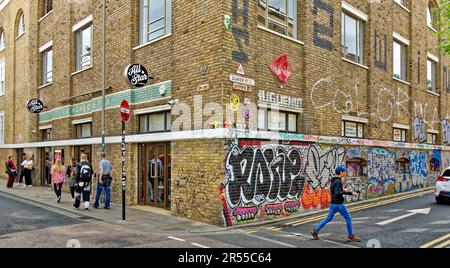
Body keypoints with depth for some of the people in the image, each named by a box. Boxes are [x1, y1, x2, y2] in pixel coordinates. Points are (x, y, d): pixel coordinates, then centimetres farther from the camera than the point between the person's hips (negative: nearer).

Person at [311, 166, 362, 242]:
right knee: (348, 219, 7)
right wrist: (345, 191, -12)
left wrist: (351, 193, 20)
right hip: (339, 204, -9)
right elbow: (337, 194, -29)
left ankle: (315, 231, 8)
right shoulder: (338, 182, -20)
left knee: (329, 219, 13)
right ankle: (351, 236, 18)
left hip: (333, 204, 9)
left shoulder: (334, 181, 12)